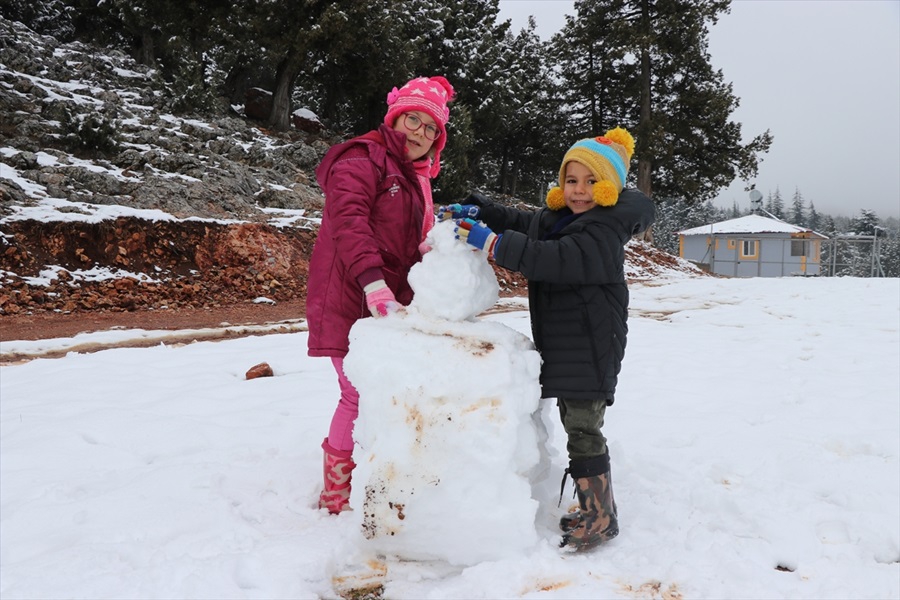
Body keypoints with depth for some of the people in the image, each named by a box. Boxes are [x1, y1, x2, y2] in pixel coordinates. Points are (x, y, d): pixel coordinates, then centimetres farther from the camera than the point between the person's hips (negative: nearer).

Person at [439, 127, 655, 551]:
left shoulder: (605, 230, -17)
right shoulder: (556, 217, 12)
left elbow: (557, 259, -30)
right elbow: (520, 222, 22)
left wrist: (491, 242, -34)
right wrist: (475, 210, 5)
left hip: (590, 348, -9)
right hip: (562, 345, 9)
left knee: (583, 430, -5)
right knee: (574, 423, 16)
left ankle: (601, 517, 10)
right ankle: (592, 510, 30)